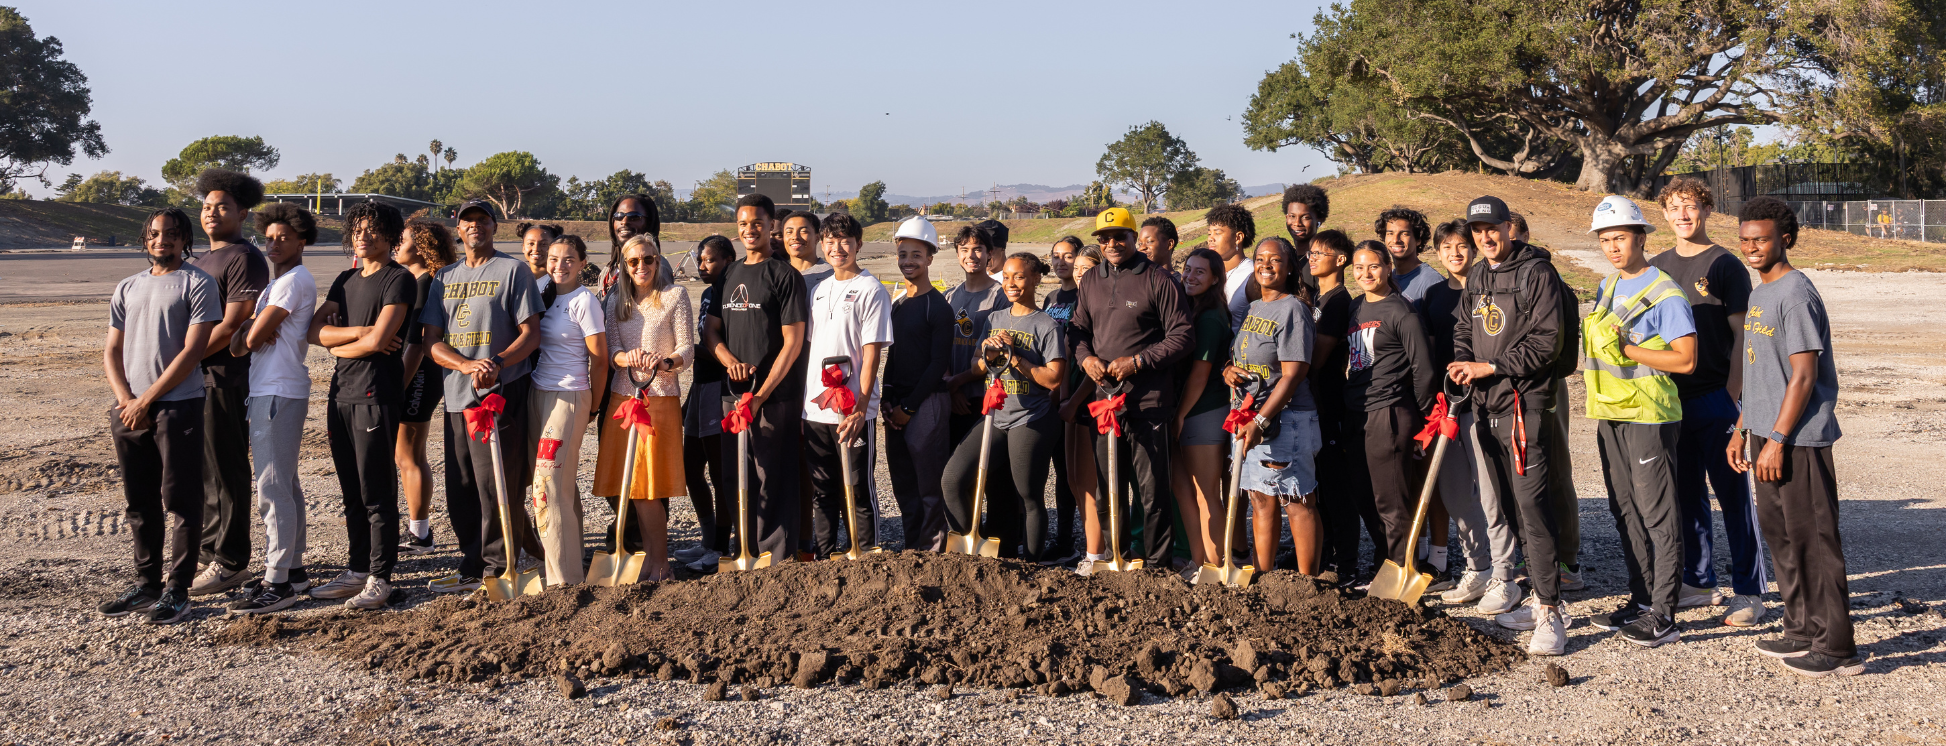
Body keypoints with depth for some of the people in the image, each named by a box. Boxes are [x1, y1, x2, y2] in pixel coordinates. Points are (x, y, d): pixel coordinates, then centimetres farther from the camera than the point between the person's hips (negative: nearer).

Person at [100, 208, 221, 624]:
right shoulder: (127, 289, 17)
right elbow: (112, 351, 15)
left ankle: (177, 591, 1)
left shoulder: (198, 284, -1)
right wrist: (125, 400, -2)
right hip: (129, 410, 6)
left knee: (180, 501, -3)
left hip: (178, 407, -6)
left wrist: (147, 399, -11)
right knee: (140, 502, 11)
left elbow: (193, 351, -9)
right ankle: (146, 584, 20)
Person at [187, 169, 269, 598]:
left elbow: (232, 326, -16)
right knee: (201, 470, 14)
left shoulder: (245, 259, -10)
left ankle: (231, 562, 3)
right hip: (194, 379, 9)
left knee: (225, 472, -4)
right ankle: (209, 552, 23)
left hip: (224, 380, -9)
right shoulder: (202, 260, 20)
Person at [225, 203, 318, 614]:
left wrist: (249, 337, 6)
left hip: (278, 393, -11)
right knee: (286, 485, 14)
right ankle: (293, 569, 21)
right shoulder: (277, 284, 21)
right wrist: (254, 335, -5)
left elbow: (252, 339, -15)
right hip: (267, 391, 11)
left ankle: (278, 583, -9)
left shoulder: (295, 280, -11)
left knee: (273, 488, -10)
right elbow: (239, 343, 16)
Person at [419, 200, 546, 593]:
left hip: (500, 394, -6)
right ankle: (472, 565, 20)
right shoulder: (444, 277, 17)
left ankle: (496, 569, 0)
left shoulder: (512, 270, 2)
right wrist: (468, 365, -11)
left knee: (497, 487, -7)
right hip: (457, 396, 6)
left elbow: (531, 334, -4)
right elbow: (432, 341, 9)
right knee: (460, 492, 9)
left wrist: (497, 364, -21)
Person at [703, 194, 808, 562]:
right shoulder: (729, 274, 16)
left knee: (774, 482, -5)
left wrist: (760, 395, -13)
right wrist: (728, 359, -5)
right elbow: (710, 329, 18)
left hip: (775, 396, -6)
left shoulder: (785, 276, -4)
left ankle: (781, 562, 1)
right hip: (733, 394, 6)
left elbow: (792, 343, -8)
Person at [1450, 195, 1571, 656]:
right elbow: (1463, 329, 24)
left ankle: (1550, 615, -11)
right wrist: (1463, 362, 3)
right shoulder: (1475, 278, 16)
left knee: (1531, 501, -13)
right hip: (1487, 404, 8)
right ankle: (1543, 598, 20)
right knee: (1512, 504, 11)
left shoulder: (1537, 273, -7)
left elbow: (1546, 341, -13)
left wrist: (1489, 366, -14)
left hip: (1525, 403, -8)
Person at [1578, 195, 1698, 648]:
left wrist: (1627, 349, -19)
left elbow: (1686, 360, -17)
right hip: (1610, 415, 8)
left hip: (1649, 418, -8)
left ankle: (1663, 615, -2)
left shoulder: (1665, 293, -11)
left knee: (1657, 515, -5)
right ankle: (1640, 599, 23)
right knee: (1625, 511, 13)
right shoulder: (1607, 287, 14)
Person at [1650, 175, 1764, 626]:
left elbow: (1741, 336, -6)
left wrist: (1731, 396, -13)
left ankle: (1749, 592, 4)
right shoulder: (1657, 268, 12)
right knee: (1687, 495, 12)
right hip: (1671, 399, 6)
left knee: (1733, 495, -2)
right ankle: (1699, 583, 22)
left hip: (1716, 399, -5)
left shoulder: (1725, 265, -4)